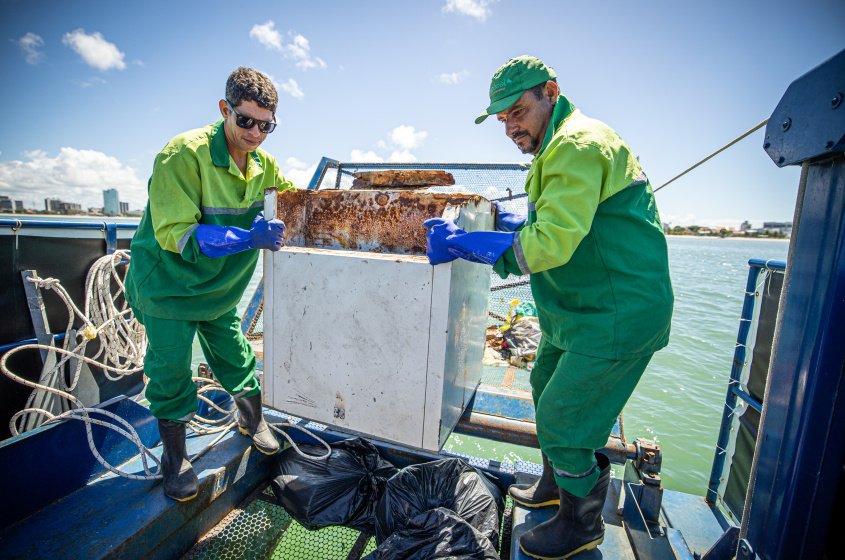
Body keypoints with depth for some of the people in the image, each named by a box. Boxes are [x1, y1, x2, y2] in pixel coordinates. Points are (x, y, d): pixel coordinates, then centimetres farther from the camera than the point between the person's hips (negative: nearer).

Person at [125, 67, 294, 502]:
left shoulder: (261, 163, -6)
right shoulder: (184, 154, -26)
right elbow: (175, 235, -30)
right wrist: (248, 238, -42)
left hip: (220, 287, 5)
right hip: (169, 284, -4)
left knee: (235, 356, 14)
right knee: (171, 372, 5)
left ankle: (252, 420, 41)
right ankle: (174, 454, 29)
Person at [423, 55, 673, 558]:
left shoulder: (578, 145, -20)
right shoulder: (561, 145, 14)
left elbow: (550, 244, -30)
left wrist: (462, 244, -25)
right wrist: (506, 219, 7)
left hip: (617, 313, -11)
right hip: (580, 305, 11)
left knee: (563, 418, -1)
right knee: (547, 388, 21)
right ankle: (555, 485, 45)